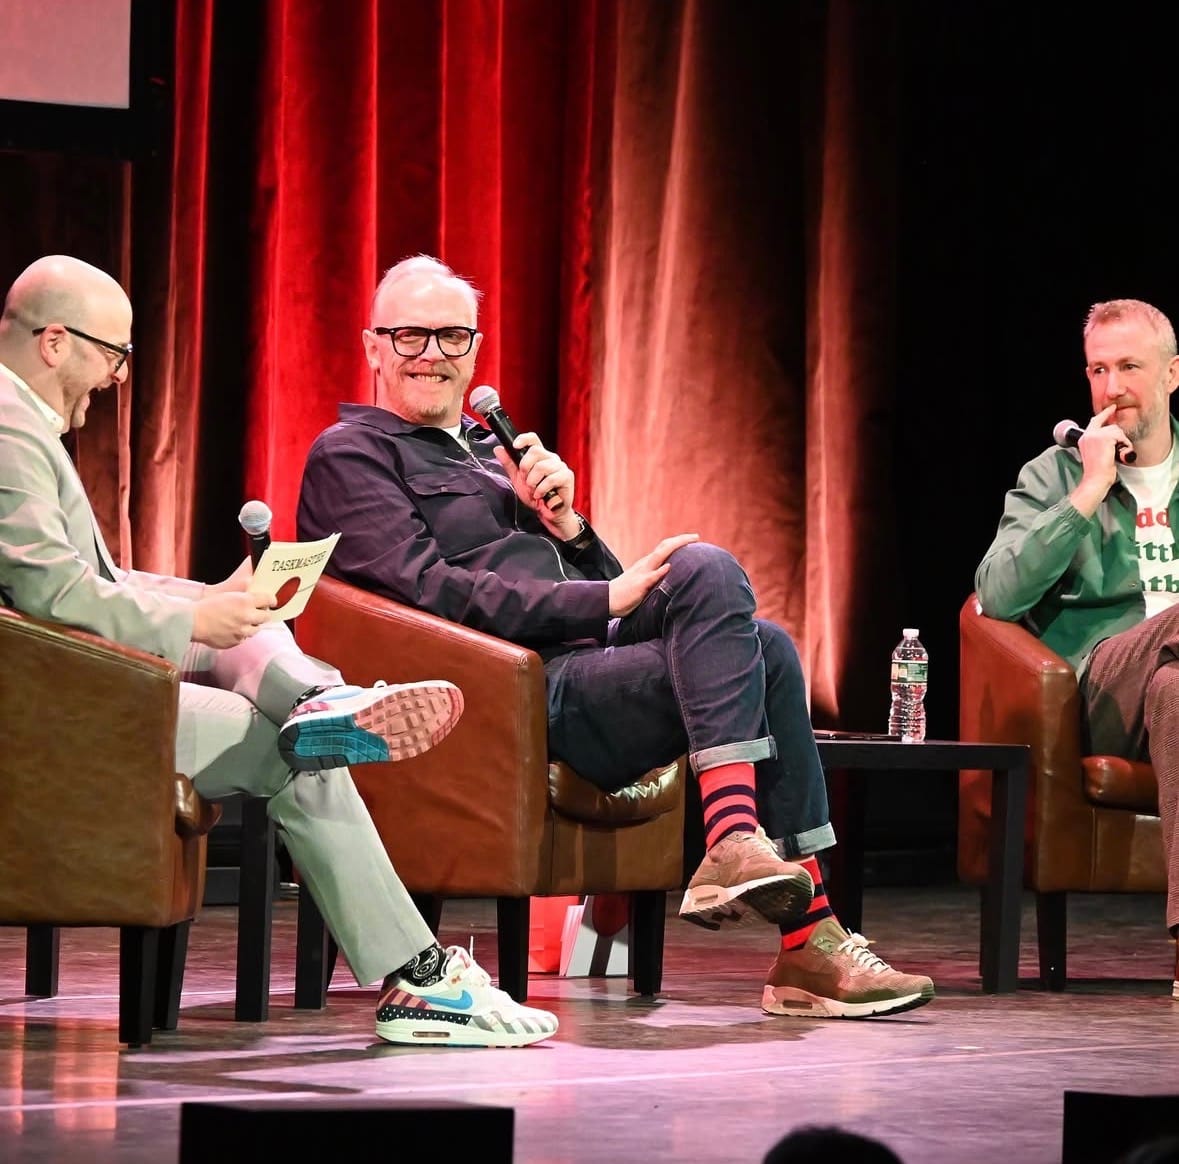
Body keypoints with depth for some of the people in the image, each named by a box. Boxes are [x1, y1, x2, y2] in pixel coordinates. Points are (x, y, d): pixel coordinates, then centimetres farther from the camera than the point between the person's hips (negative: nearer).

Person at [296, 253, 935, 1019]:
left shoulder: (489, 452, 30)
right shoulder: (350, 457, 6)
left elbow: (604, 583, 24)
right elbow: (429, 590, -11)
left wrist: (565, 525, 1)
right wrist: (604, 601, -15)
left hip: (583, 663, 8)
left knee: (765, 649, -19)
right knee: (708, 574, -25)